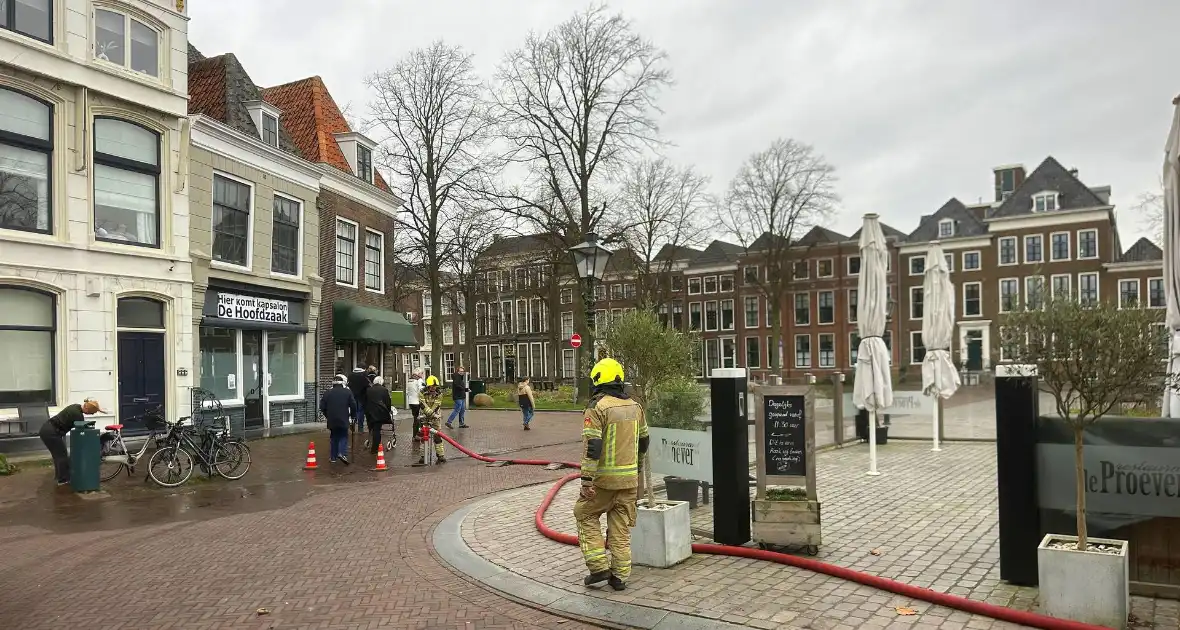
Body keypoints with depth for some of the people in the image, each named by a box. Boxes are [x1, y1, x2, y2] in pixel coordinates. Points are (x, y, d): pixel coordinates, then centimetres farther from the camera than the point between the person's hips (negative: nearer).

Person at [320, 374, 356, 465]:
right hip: (344, 420, -2)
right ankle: (342, 453, -13)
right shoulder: (348, 392, -2)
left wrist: (327, 416, 17)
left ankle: (333, 457, 14)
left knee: (334, 438, 13)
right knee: (344, 437, 7)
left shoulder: (327, 393, 3)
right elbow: (353, 406, -5)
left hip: (331, 420, 2)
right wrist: (352, 415, 11)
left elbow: (322, 406, 3)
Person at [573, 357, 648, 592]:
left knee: (586, 515, 13)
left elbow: (592, 446, -21)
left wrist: (586, 480, -19)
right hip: (629, 478, 6)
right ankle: (620, 575, 17)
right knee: (621, 527, 13)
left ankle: (599, 567, 8)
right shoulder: (634, 406, 7)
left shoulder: (597, 407, -15)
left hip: (604, 478, -6)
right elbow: (643, 440, 17)